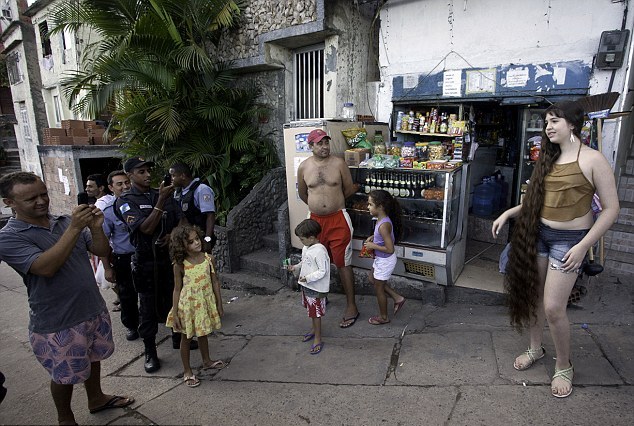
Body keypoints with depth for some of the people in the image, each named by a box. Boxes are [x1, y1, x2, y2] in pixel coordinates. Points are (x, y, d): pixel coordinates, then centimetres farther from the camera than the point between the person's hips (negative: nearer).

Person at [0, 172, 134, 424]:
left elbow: (101, 251, -2)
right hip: (57, 324, -5)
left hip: (95, 310, 5)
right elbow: (45, 267, -29)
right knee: (65, 376, 15)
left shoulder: (65, 221, 0)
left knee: (93, 358, 24)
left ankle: (96, 399, 48)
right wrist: (74, 228, -34)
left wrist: (95, 228, -21)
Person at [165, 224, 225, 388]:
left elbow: (215, 282, -1)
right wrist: (175, 313, -8)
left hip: (205, 302, 3)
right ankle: (187, 371, 29)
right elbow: (177, 289, -8)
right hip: (187, 304, -3)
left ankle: (206, 361, 44)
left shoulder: (208, 258, -9)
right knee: (186, 337, 12)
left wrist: (219, 305, 3)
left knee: (203, 333, 22)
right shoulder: (180, 265, -15)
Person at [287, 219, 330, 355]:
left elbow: (322, 272, -24)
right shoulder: (306, 248, 2)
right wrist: (295, 268, 1)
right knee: (311, 310, 24)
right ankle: (314, 330, 44)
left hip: (316, 288, -9)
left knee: (316, 313, 4)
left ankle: (318, 339, 18)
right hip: (306, 286, 9)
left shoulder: (320, 251, -26)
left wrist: (308, 278, -29)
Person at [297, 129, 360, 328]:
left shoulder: (339, 164, -6)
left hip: (338, 219, -3)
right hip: (316, 220, 3)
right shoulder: (304, 167, 0)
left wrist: (332, 202, 10)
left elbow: (349, 189, 3)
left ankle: (351, 306, 11)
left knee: (343, 264, 1)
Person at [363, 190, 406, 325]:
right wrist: (373, 237, 1)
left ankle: (383, 317, 32)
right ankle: (397, 298, 34)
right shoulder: (383, 219, -4)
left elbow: (390, 249, -32)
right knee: (372, 278, 28)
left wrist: (373, 246, -21)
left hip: (385, 261, -10)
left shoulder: (383, 225, -32)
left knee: (379, 288, 10)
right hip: (381, 259, 10)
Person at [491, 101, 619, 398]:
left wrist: (583, 247, -17)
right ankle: (535, 348, 36)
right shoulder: (549, 158, 8)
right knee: (533, 295, 14)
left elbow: (611, 209, -12)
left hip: (569, 239, -6)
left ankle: (564, 366, 20)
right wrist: (508, 213, 6)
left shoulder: (593, 160, -12)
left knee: (553, 307, -5)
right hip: (538, 234, 6)